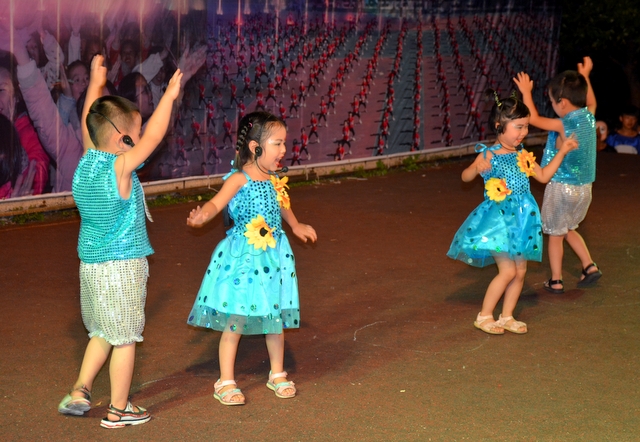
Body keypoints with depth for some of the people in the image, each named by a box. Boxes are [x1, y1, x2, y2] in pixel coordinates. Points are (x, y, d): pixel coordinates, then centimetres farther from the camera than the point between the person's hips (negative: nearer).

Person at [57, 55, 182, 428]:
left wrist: (96, 85, 27)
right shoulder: (119, 167, -18)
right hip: (122, 266, -8)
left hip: (90, 264, 8)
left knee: (103, 333, 22)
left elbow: (89, 123, 16)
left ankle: (79, 391, 19)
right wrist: (170, 96, -7)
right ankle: (118, 410, 13)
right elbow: (154, 136, -16)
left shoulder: (87, 159, 1)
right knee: (125, 339, 5)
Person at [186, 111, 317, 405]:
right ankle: (226, 382, 14)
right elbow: (216, 203, -32)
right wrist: (202, 216, -53)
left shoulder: (275, 179, 4)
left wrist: (296, 226, 41)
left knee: (276, 318, 14)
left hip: (274, 254, 6)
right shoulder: (239, 179, -17)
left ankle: (277, 374, 32)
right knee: (235, 321, 1)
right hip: (242, 256, -6)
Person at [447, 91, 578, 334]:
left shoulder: (522, 155, 7)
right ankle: (484, 316, 6)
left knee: (520, 271, 8)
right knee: (508, 270, -9)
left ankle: (507, 316, 22)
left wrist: (562, 152, 11)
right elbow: (465, 176, -8)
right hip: (498, 218, -6)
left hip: (522, 218, 6)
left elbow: (543, 176, 16)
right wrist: (478, 168, -30)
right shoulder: (490, 155, -10)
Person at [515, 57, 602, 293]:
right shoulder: (589, 117, -3)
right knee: (569, 229, 26)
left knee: (555, 235, 8)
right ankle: (589, 266, 19)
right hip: (584, 187, 7)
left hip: (562, 187, -7)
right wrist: (585, 76, 29)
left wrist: (526, 92, 0)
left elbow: (534, 118, -9)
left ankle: (556, 281, 13)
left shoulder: (563, 125, -21)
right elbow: (591, 102, 22)